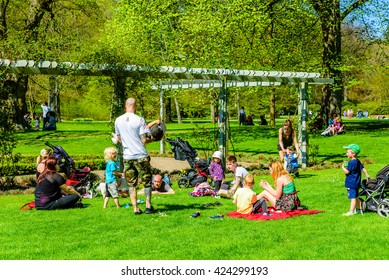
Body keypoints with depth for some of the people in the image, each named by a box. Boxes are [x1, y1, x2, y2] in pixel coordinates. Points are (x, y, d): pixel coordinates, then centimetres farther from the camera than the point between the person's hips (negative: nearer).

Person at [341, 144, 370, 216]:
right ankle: (360, 209, 25)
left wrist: (343, 167, -2)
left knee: (353, 197, -8)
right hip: (356, 182, 10)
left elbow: (347, 171, -20)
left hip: (352, 183, -10)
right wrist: (367, 175, 29)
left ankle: (351, 211, -7)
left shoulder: (351, 162, -19)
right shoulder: (357, 161, 10)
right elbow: (363, 168, 17)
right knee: (356, 197, 18)